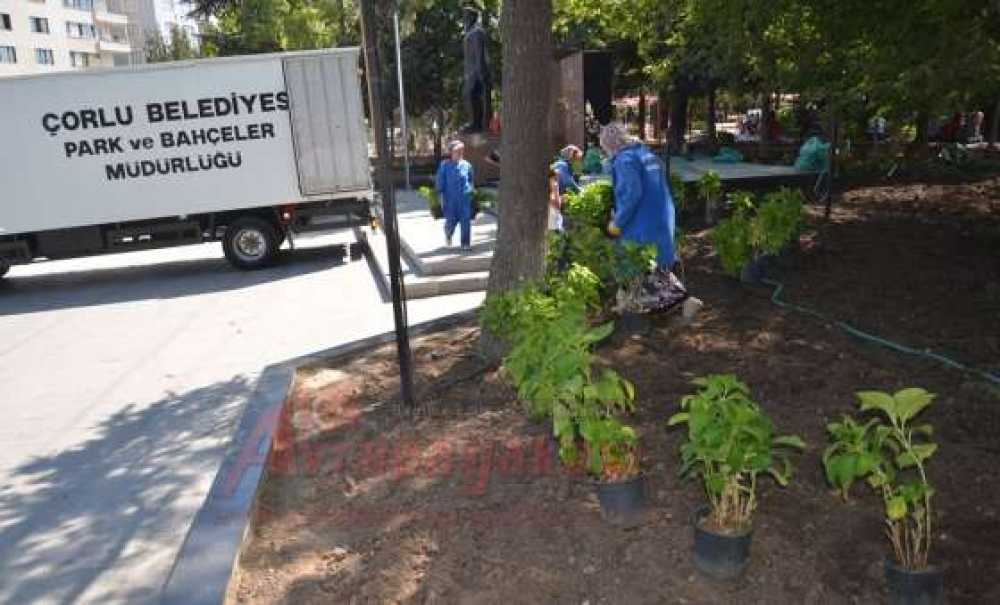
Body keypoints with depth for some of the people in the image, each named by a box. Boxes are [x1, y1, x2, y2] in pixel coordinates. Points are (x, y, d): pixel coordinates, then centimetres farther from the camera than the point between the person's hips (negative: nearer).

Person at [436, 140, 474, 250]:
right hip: (450, 198, -1)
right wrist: (441, 196, -1)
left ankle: (466, 244, 6)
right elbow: (440, 182, 3)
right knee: (451, 220, 4)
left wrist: (470, 191, 10)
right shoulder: (445, 165, 0)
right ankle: (448, 235, 38)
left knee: (466, 220, -4)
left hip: (465, 197, 1)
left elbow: (471, 180, 17)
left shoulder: (467, 165, 4)